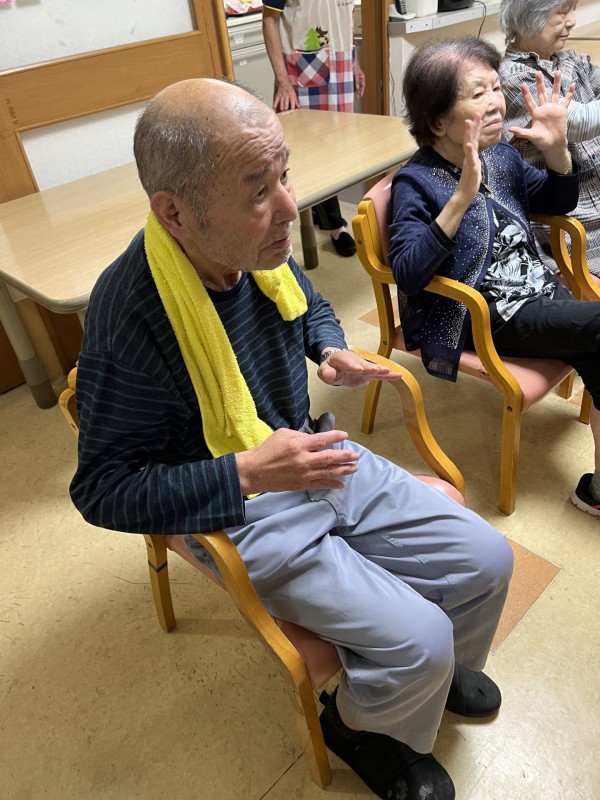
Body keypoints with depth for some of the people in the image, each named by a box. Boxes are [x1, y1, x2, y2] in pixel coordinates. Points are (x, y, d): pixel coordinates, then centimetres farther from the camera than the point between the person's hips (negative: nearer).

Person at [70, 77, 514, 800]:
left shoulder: (260, 245, -8)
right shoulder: (128, 323, -29)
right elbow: (103, 490, -19)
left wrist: (332, 351, -5)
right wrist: (248, 472, -28)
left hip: (317, 460, 7)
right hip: (238, 510, -6)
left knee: (486, 561, 5)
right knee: (414, 638, -15)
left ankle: (432, 670, 38)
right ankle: (359, 727, 22)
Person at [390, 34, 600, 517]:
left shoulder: (502, 155, 8)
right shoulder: (416, 183, -12)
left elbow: (558, 203, 22)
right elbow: (407, 275, -25)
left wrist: (557, 149, 3)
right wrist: (462, 198, -30)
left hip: (537, 292, 7)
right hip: (484, 318, -7)